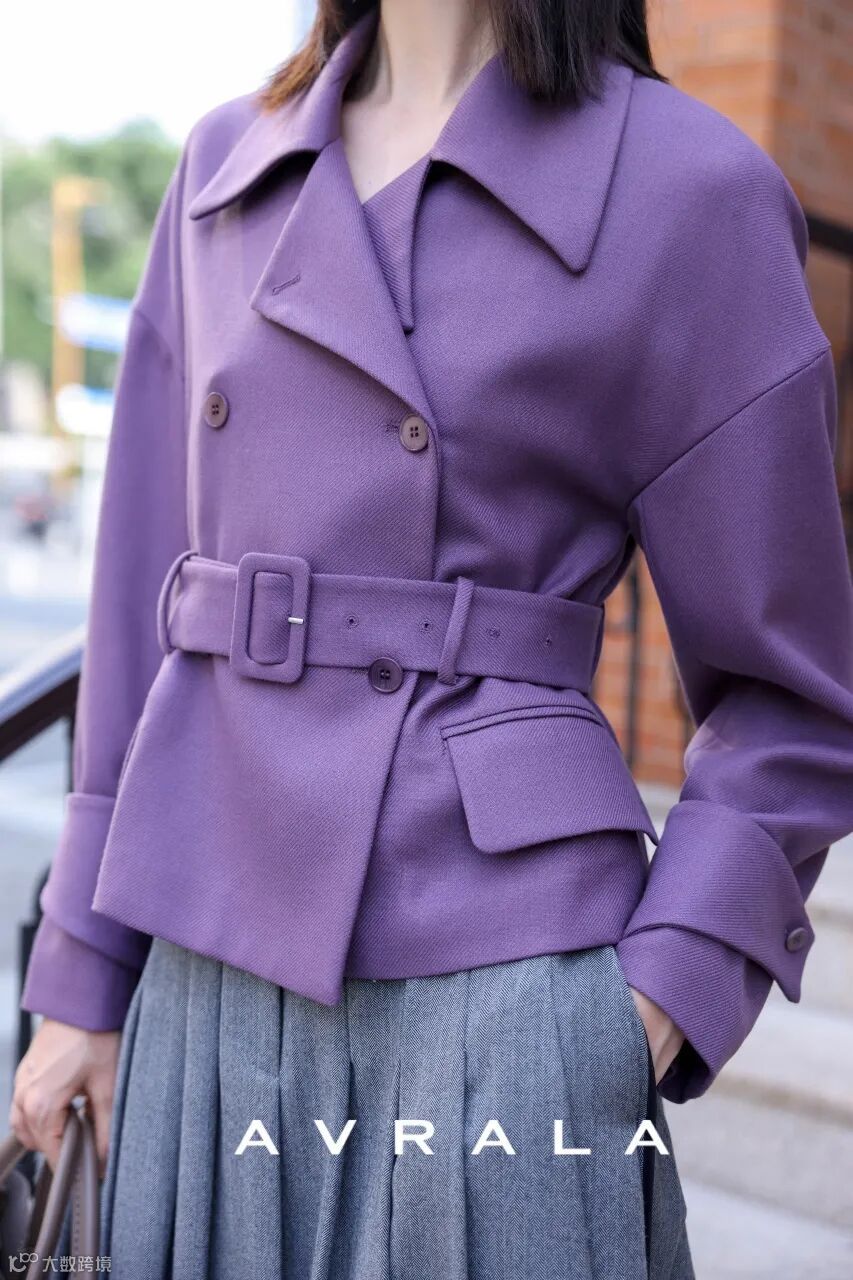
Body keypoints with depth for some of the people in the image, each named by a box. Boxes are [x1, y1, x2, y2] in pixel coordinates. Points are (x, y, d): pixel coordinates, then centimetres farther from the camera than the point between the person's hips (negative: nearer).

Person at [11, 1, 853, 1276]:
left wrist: (661, 994, -9)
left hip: (495, 993, -4)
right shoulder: (229, 167, 9)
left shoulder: (689, 187, -5)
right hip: (211, 982, 5)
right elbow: (146, 596, 10)